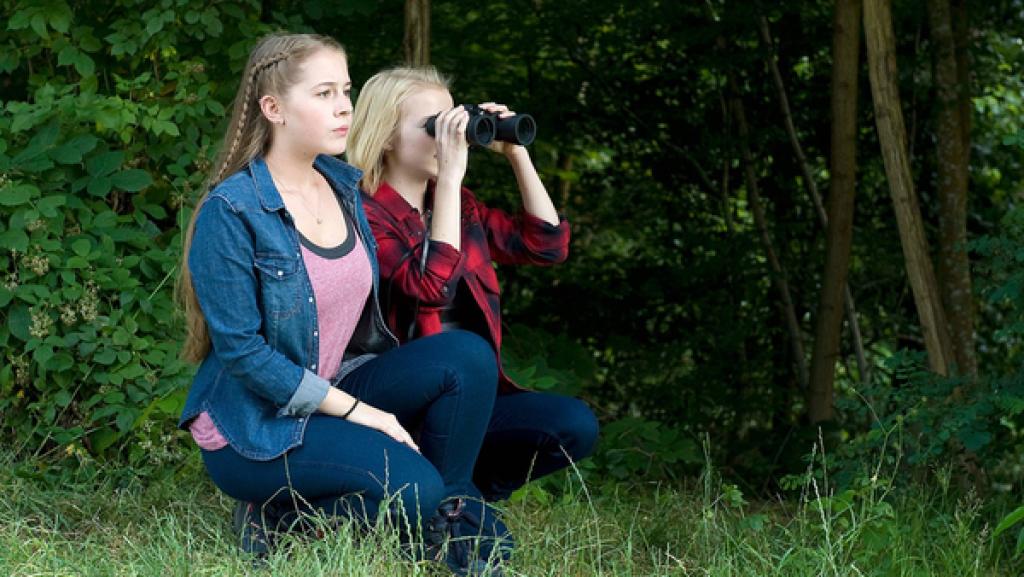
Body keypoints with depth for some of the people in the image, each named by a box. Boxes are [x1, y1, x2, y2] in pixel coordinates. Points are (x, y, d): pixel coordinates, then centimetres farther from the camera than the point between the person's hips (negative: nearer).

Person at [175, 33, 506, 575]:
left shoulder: (344, 184, 5)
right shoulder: (231, 211, -18)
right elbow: (241, 349, -20)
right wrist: (356, 410, -20)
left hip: (335, 393, 7)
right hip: (254, 425, -7)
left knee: (465, 355, -14)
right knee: (411, 488, -26)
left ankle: (445, 526, -1)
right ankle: (276, 516, -2)